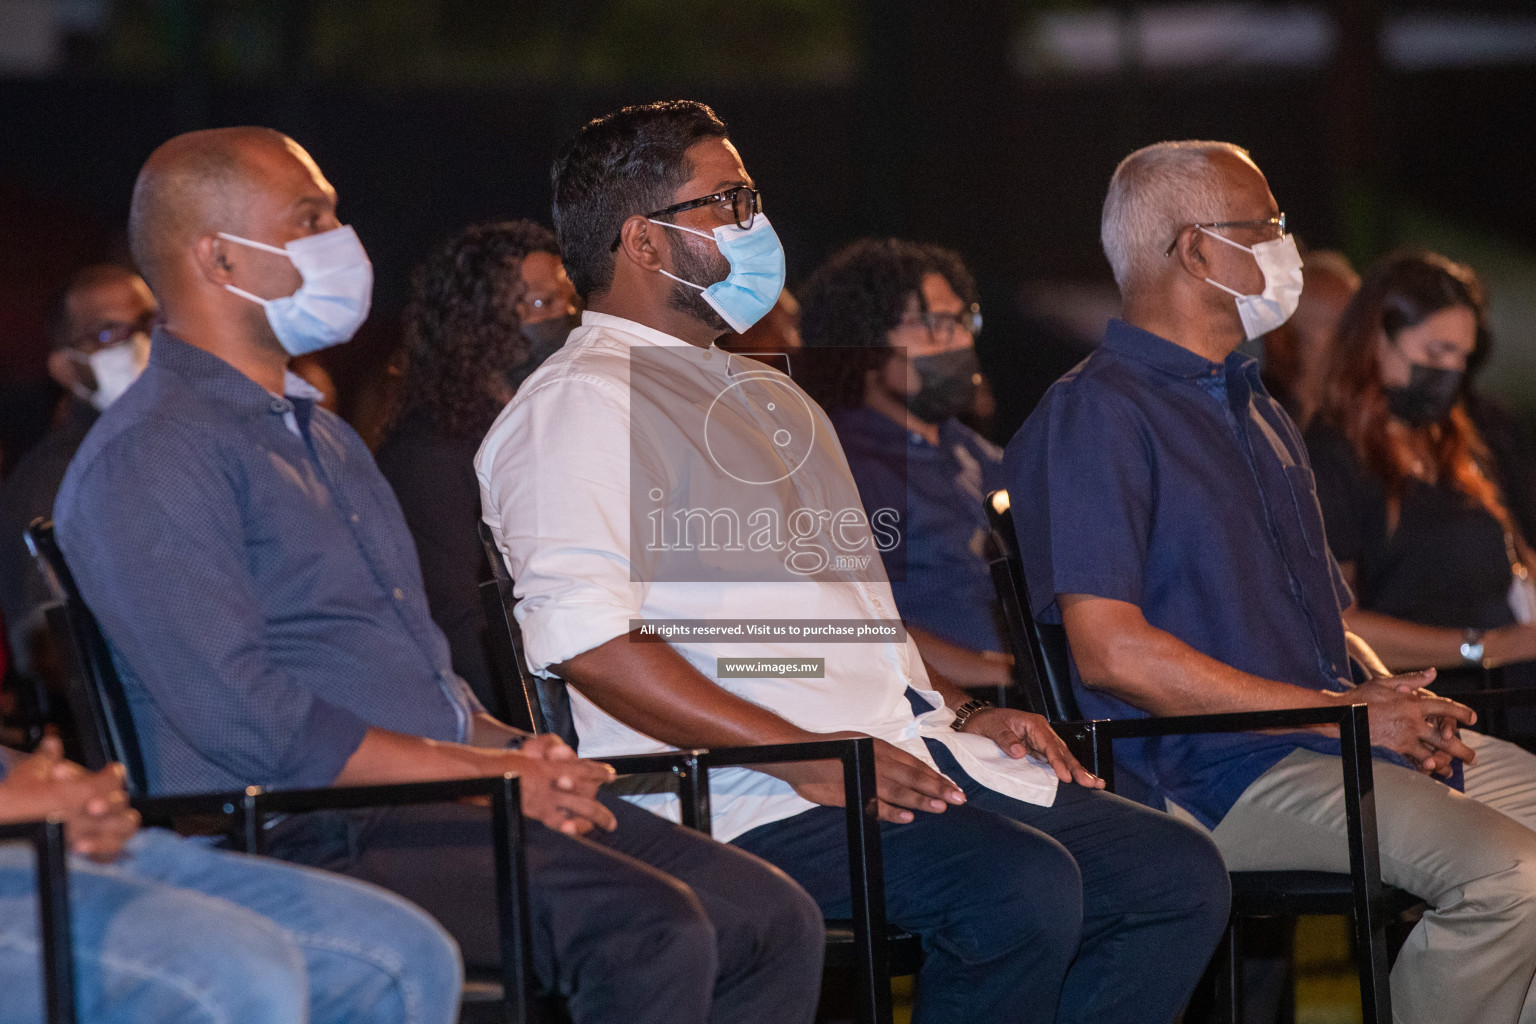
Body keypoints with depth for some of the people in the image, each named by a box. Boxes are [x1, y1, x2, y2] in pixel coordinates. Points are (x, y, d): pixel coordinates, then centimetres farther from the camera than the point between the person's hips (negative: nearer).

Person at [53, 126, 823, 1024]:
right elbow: (245, 721, -18)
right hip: (310, 839, -10)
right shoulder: (148, 459, -8)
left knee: (774, 921, -7)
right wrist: (485, 773, -15)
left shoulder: (322, 437, 25)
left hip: (442, 803, 10)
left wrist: (516, 748, 7)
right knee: (653, 932, -29)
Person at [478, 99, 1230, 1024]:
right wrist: (804, 756, -20)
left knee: (1180, 876, -5)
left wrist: (961, 713, 13)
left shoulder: (771, 398, 28)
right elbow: (582, 637, -18)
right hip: (755, 802, -10)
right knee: (1022, 887, -31)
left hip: (910, 757, 10)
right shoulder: (579, 404, -4)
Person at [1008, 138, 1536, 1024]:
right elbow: (1111, 652, -17)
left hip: (1342, 742, 9)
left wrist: (1396, 697, 3)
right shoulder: (1095, 414, -6)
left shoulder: (1258, 411, 25)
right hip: (1219, 771, -9)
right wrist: (1340, 712, -14)